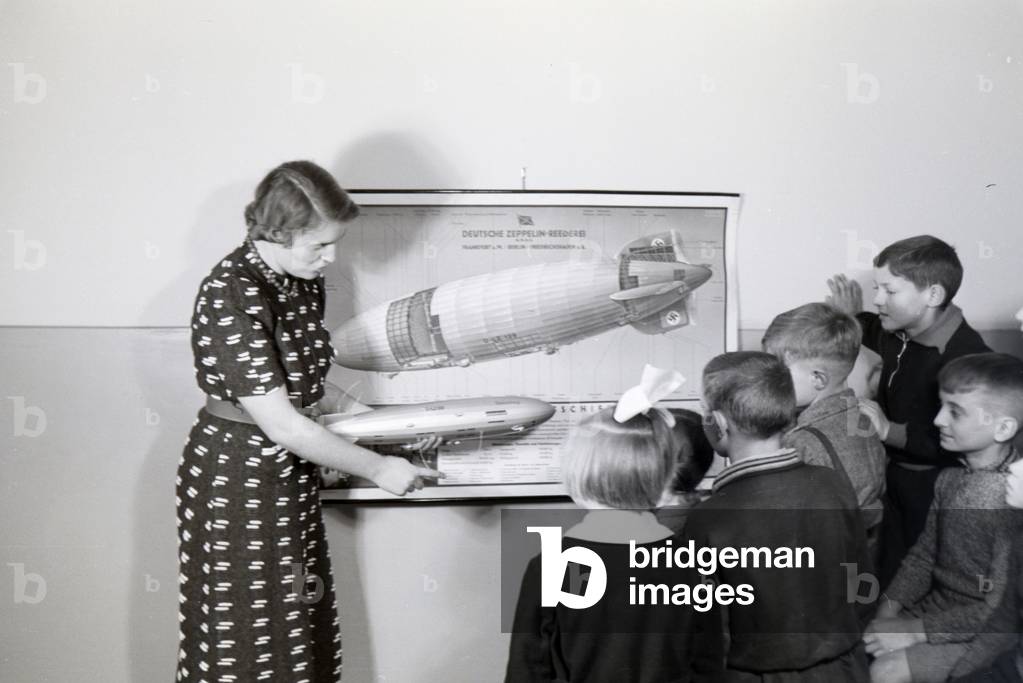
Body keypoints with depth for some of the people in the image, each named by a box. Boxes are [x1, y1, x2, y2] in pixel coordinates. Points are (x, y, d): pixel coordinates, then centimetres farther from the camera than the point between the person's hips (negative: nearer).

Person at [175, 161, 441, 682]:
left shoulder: (304, 280, -1)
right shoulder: (230, 299, -25)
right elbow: (281, 427, -26)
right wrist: (377, 469, -19)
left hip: (291, 470, 8)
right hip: (238, 481, -7)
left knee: (299, 629, 19)